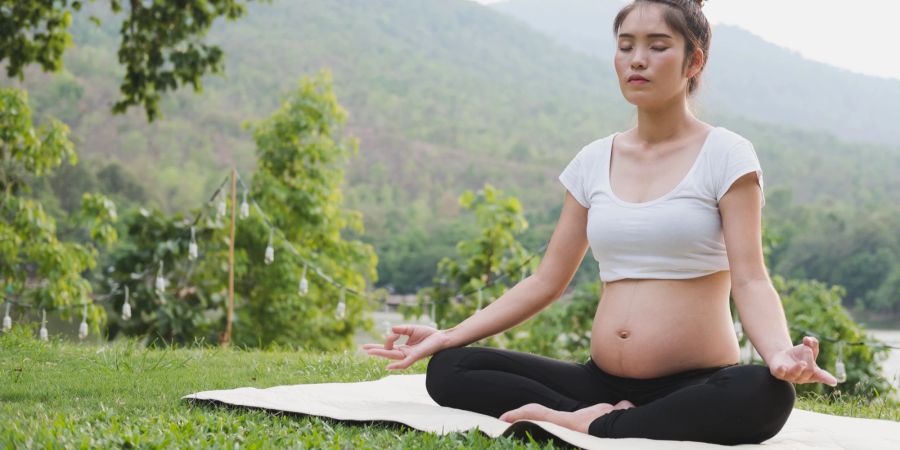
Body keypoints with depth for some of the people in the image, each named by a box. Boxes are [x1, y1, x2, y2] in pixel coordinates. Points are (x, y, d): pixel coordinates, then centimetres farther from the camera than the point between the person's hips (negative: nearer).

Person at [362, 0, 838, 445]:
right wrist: (447, 335, 1)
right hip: (602, 380, 4)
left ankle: (585, 426, -23)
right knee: (447, 371, -12)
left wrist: (781, 355, -33)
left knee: (766, 394, -37)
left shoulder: (724, 154, -2)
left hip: (694, 386, -3)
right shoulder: (593, 162, 10)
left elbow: (750, 281, -11)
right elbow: (546, 282, 11)